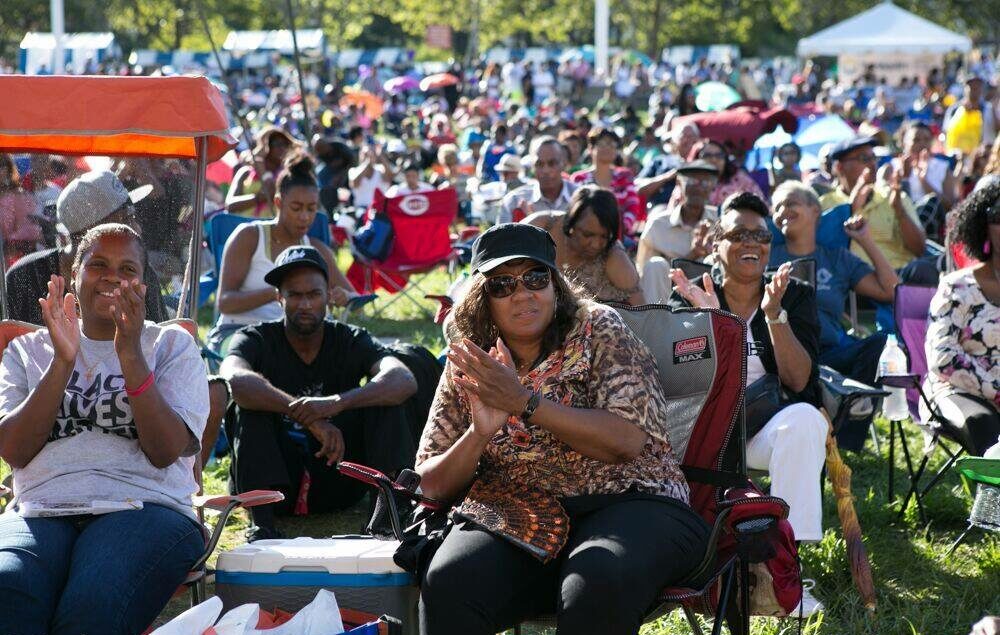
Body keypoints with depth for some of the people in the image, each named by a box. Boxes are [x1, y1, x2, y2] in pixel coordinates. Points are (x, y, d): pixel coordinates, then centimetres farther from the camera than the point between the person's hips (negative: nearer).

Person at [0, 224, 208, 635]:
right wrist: (63, 362, -5)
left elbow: (166, 452, -1)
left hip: (143, 508, -1)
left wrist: (130, 355, -10)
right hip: (41, 510, 1)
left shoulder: (172, 345, 17)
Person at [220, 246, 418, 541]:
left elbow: (405, 381, -21)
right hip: (273, 479, -1)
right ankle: (261, 524, -35)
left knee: (383, 397, -16)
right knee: (249, 401, -25)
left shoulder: (350, 340, -1)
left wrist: (337, 403, -39)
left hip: (334, 482, 1)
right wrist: (311, 418, -41)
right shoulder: (257, 340, -5)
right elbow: (234, 378, -31)